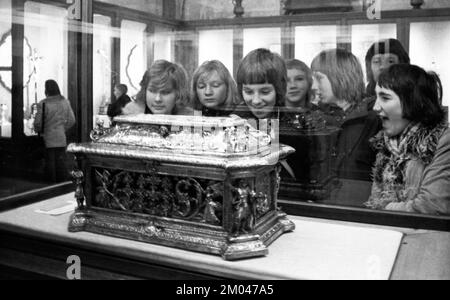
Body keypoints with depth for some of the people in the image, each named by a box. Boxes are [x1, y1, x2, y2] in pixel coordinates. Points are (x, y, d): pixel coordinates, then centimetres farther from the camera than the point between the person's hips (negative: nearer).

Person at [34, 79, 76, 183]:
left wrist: (38, 130, 10)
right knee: (61, 161, 10)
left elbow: (38, 122, -11)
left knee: (50, 161, 5)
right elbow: (71, 120, 6)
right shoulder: (65, 102, 1)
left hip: (48, 137, -4)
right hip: (61, 138, 4)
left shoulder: (43, 104, -14)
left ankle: (52, 183, 10)